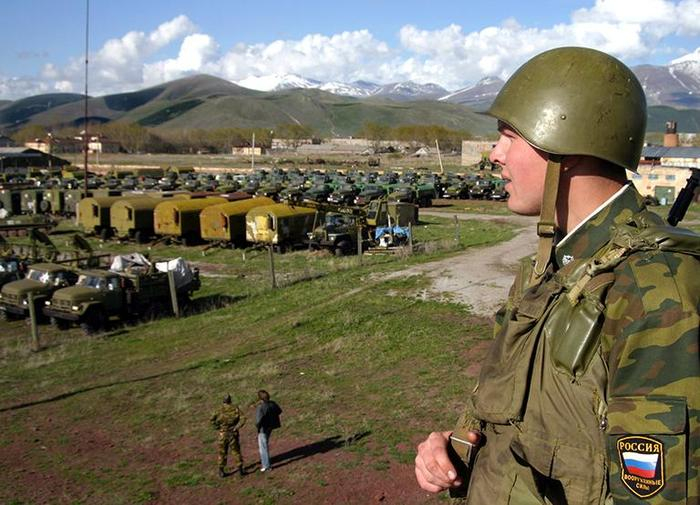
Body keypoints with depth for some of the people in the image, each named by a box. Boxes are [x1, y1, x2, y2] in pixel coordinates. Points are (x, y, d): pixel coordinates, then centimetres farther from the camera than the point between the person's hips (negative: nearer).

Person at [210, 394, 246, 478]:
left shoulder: (220, 409, -5)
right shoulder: (235, 408, -2)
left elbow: (212, 419, -16)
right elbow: (243, 418, -12)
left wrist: (218, 427, -4)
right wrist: (236, 427, -9)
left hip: (223, 433, 0)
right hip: (233, 433, 0)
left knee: (222, 452, 11)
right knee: (236, 451, 10)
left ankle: (221, 471, 14)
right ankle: (240, 470, 8)